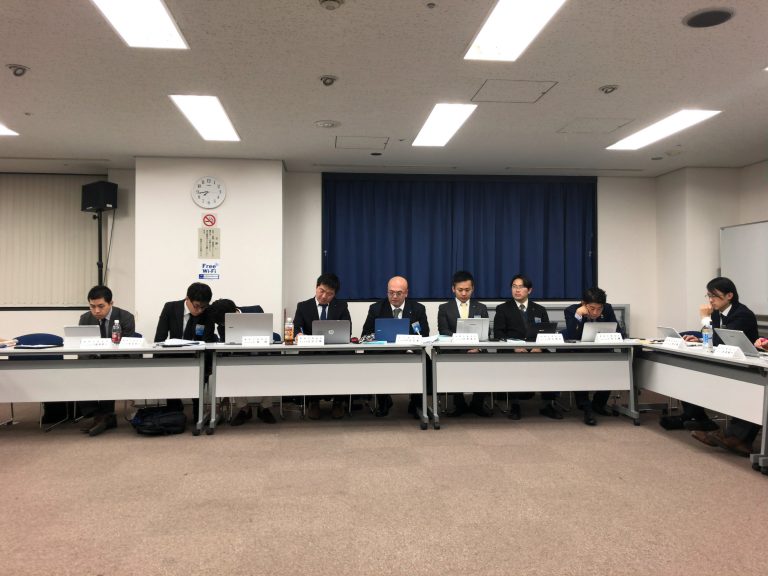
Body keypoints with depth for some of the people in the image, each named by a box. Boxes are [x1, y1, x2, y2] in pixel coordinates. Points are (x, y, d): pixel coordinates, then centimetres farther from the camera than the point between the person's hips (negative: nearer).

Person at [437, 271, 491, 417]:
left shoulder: (481, 308, 15)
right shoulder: (444, 308, 11)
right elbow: (443, 332, -3)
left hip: (476, 350, 1)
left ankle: (477, 403, -3)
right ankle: (459, 404, -7)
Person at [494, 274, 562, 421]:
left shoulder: (540, 310, 21)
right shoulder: (502, 309, 13)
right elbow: (498, 334, 1)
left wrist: (540, 346, -14)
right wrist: (514, 347, -18)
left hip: (536, 351, 2)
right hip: (511, 352, -2)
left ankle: (549, 404, -18)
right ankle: (515, 404, -21)